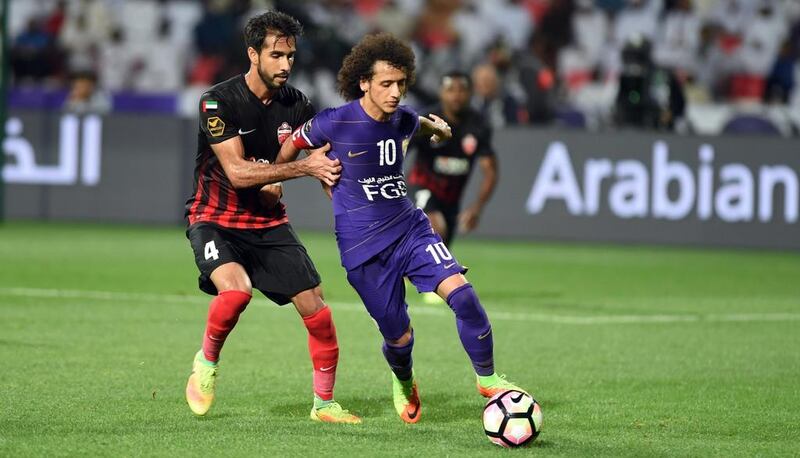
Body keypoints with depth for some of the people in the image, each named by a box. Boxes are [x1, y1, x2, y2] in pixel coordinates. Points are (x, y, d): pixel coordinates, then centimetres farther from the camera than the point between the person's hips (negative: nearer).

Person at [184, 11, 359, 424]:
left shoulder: (295, 104, -1)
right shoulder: (219, 102, -17)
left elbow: (324, 160, 10)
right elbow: (237, 172, -25)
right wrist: (302, 167, -31)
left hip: (269, 223, 5)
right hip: (215, 220, -5)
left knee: (316, 308, -3)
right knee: (235, 289, -33)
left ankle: (324, 403, 15)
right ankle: (206, 362, -3)